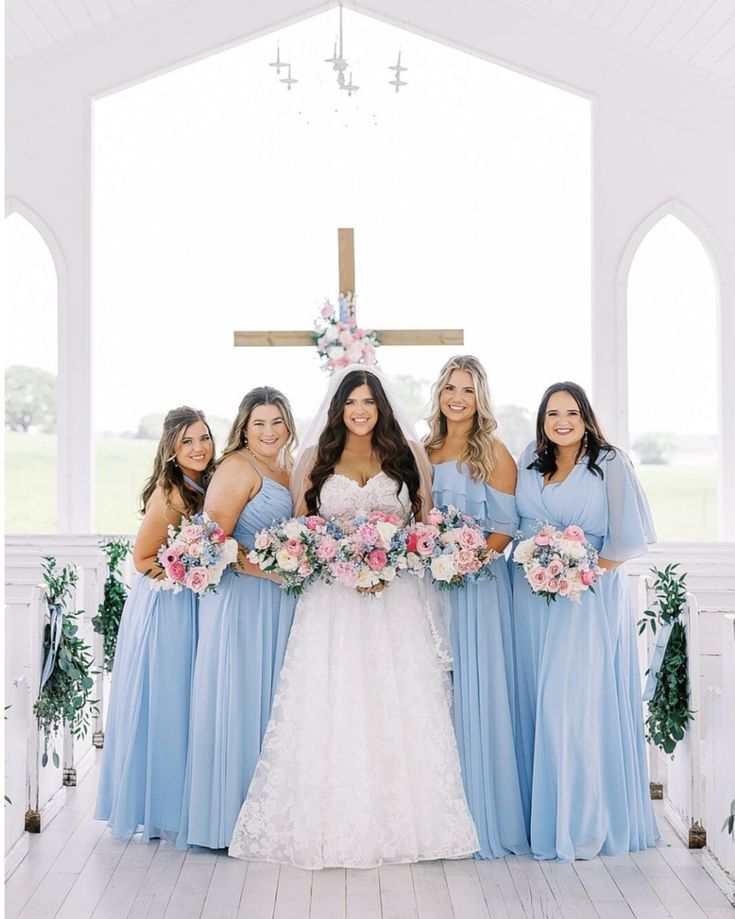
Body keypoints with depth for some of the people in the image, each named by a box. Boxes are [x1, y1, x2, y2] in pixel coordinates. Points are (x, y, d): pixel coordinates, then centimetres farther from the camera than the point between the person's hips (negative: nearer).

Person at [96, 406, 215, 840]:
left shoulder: (206, 485, 4)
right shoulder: (170, 494, -20)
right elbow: (144, 560, -14)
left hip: (190, 608, 8)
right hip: (163, 608, -8)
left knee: (185, 704, 14)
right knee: (162, 704, 2)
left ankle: (174, 804, 27)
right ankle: (154, 809, 17)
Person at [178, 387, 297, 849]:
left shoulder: (287, 469, 15)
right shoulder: (239, 467, -10)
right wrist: (268, 568, -22)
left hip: (279, 601, 8)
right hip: (243, 599, -8)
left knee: (271, 702, 11)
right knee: (240, 702, -4)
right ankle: (229, 816, 6)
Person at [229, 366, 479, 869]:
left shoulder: (408, 454, 9)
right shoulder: (315, 458, 10)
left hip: (398, 597, 0)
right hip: (333, 597, 0)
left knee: (398, 707, 0)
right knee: (331, 708, -2)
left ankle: (402, 820, 10)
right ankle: (333, 821, 7)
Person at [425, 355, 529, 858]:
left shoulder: (493, 452, -2)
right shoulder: (423, 451, 12)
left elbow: (506, 527, -7)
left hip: (478, 585, -5)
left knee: (475, 694, -3)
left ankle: (483, 815, 8)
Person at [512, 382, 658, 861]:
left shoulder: (610, 464, -5)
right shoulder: (530, 461, 11)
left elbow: (631, 535, -10)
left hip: (588, 600, -5)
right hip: (532, 598, 5)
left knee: (577, 704, -7)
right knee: (537, 704, 6)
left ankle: (583, 824, 4)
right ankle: (540, 814, 16)